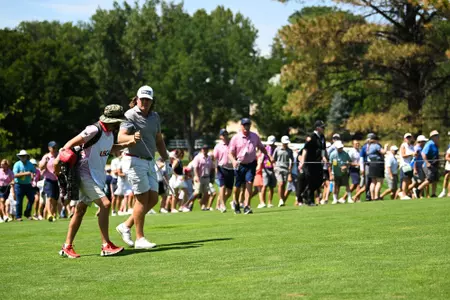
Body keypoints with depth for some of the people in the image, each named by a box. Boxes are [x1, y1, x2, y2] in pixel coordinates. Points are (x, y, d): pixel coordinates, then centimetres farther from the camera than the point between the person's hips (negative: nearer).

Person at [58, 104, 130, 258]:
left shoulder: (110, 133, 7)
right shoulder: (94, 131, -21)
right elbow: (71, 143, -19)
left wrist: (127, 144, 16)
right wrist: (60, 157, -30)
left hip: (97, 176, 9)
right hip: (85, 175, -9)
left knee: (80, 210, 12)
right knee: (105, 204, -17)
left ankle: (67, 247, 18)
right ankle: (106, 246, -13)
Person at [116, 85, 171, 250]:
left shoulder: (155, 116, 12)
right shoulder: (130, 115, -10)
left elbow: (159, 141, 21)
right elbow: (121, 137, -22)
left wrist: (167, 162, 18)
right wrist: (133, 137, -43)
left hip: (150, 162, 8)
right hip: (135, 161, -8)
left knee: (153, 199, 5)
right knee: (142, 199, -9)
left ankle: (126, 226, 16)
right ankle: (140, 239, -2)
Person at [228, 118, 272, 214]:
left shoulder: (255, 136, 6)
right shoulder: (236, 138, -3)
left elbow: (261, 147, 20)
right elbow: (231, 153, -4)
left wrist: (269, 157, 12)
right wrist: (233, 161, -23)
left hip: (251, 164, 1)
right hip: (240, 165, -1)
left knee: (249, 183, -14)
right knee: (238, 186, 6)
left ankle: (246, 206, -14)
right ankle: (236, 203, 33)